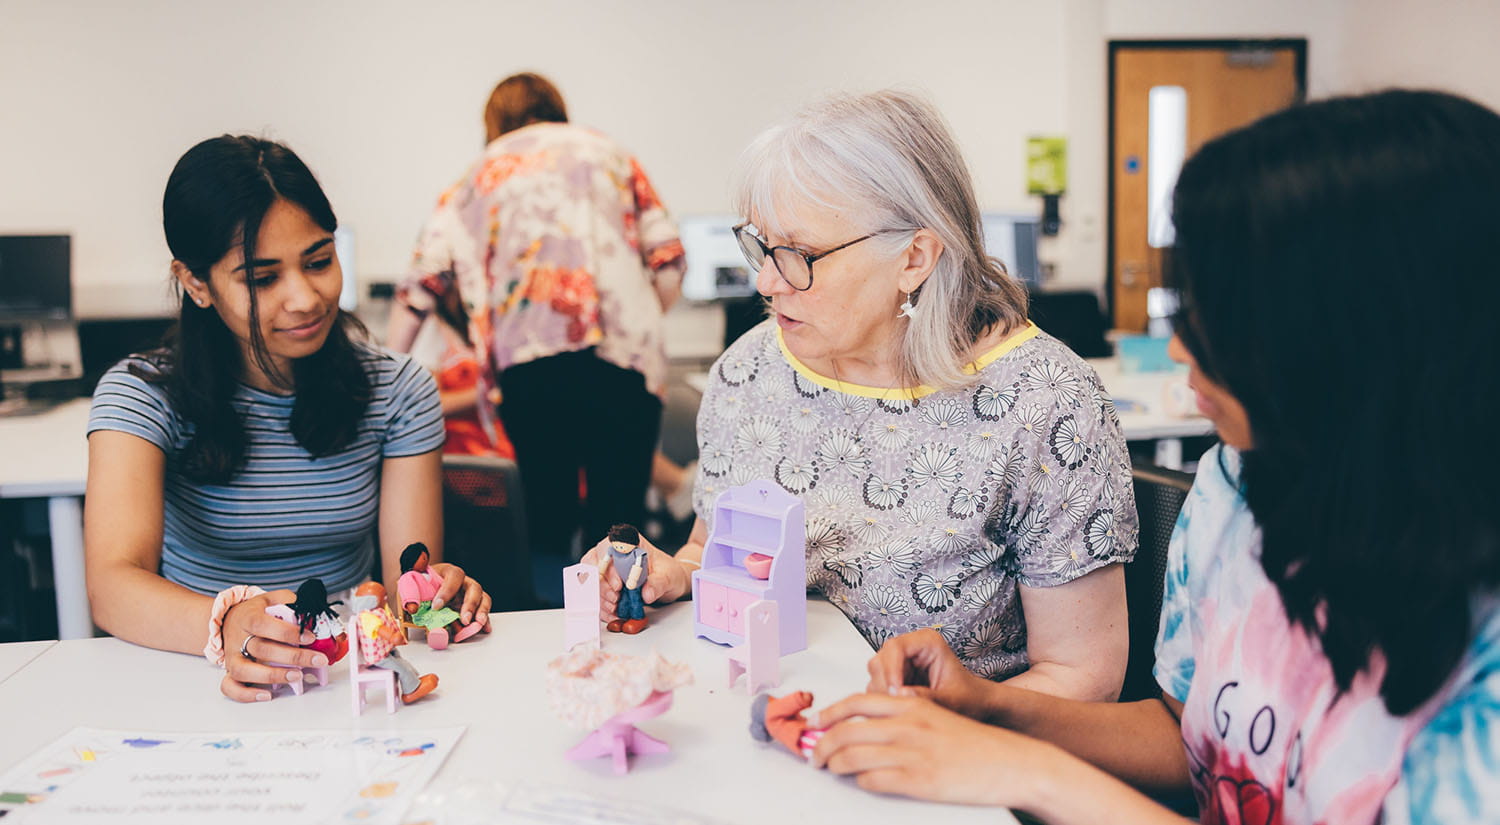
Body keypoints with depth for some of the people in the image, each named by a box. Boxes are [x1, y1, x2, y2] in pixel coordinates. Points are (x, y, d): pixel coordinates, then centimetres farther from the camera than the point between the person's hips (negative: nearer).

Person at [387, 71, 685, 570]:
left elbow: (421, 284, 20)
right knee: (620, 515, 1)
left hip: (526, 359, 1)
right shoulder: (609, 153, 25)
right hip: (622, 355, 0)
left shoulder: (479, 176, 26)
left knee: (547, 515, 9)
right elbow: (668, 259, 13)